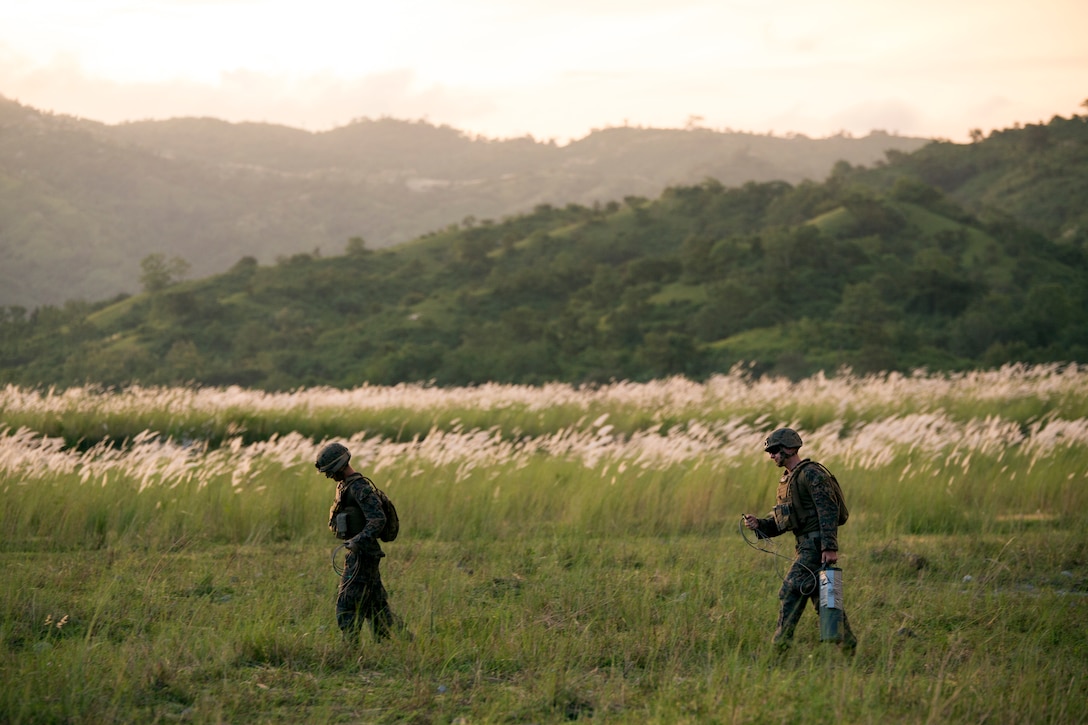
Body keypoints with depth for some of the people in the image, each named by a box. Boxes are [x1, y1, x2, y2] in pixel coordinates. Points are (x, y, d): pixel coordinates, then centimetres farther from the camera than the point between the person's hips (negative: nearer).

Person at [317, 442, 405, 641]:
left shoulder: (359, 487, -17)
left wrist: (358, 541, -34)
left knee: (347, 604, -9)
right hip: (358, 554, 10)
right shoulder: (344, 486, 14)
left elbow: (378, 519, -25)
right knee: (375, 606, 13)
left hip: (362, 555, -10)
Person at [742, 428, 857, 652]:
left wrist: (830, 548, -27)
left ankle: (780, 648, -12)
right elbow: (780, 522, 21)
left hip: (816, 545, -10)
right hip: (805, 546, 10)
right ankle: (847, 646, 12)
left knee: (790, 591, -13)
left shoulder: (812, 474, -13)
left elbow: (828, 513, -20)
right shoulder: (786, 480, 18)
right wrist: (759, 524, 1)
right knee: (822, 598, 9)